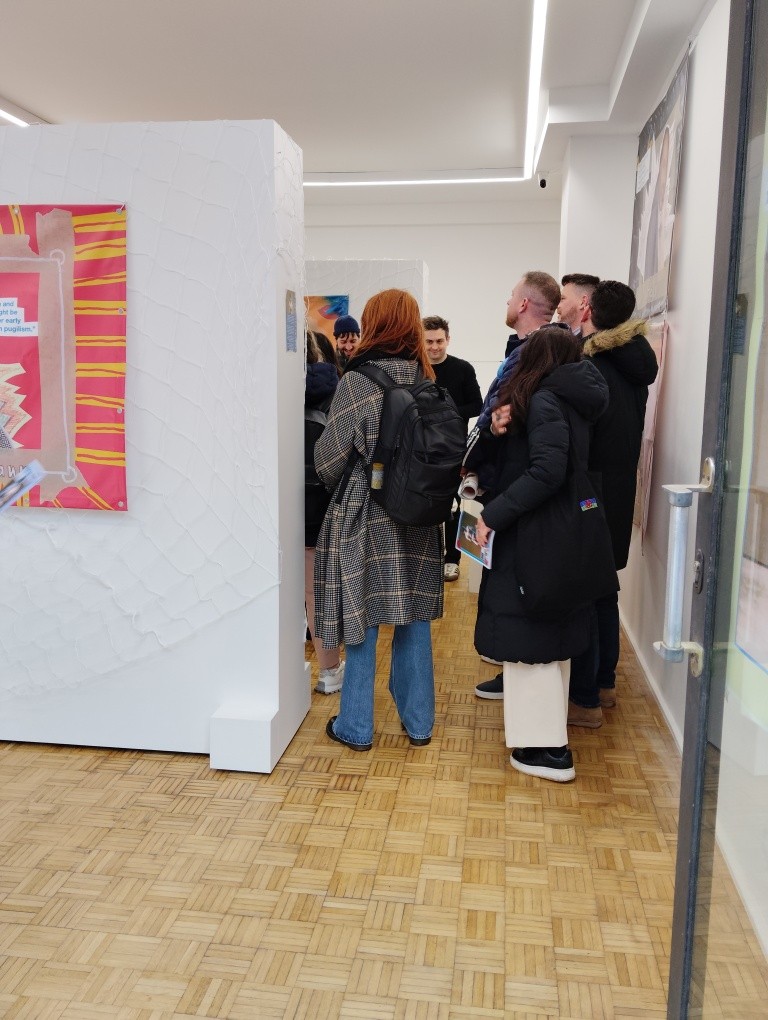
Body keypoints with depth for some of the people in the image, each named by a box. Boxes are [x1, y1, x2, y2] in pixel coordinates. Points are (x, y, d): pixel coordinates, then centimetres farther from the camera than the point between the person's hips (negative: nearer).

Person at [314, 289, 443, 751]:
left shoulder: (358, 381, -13)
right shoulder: (429, 381, 1)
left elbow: (329, 457, -9)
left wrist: (334, 482, 12)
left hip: (364, 516, -4)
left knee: (363, 619, 6)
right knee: (414, 619, 13)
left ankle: (356, 727, 19)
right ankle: (418, 722, 25)